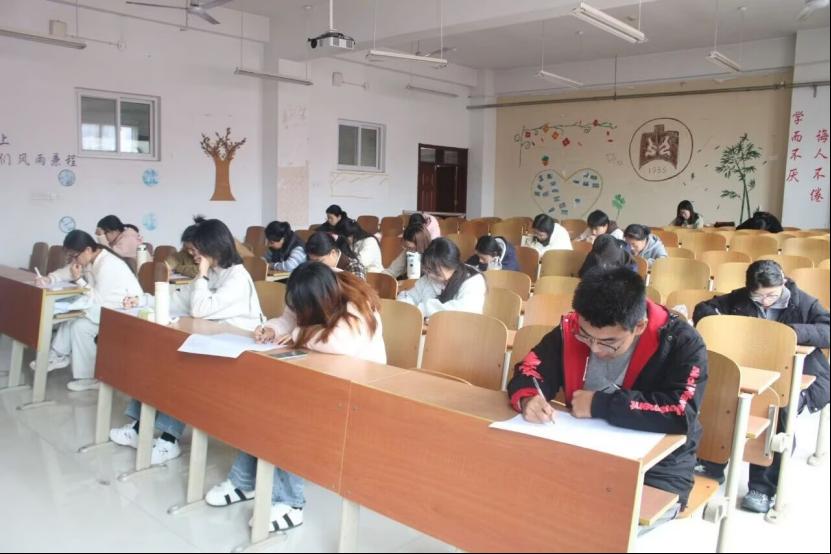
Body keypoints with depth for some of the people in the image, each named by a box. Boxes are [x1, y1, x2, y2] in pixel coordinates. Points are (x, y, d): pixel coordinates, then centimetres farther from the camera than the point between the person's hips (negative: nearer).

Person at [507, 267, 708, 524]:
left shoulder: (682, 343, -18)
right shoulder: (572, 327, -8)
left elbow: (681, 414, -29)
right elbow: (530, 369, 0)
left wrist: (600, 404, -23)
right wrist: (528, 399, -23)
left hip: (657, 472, -3)